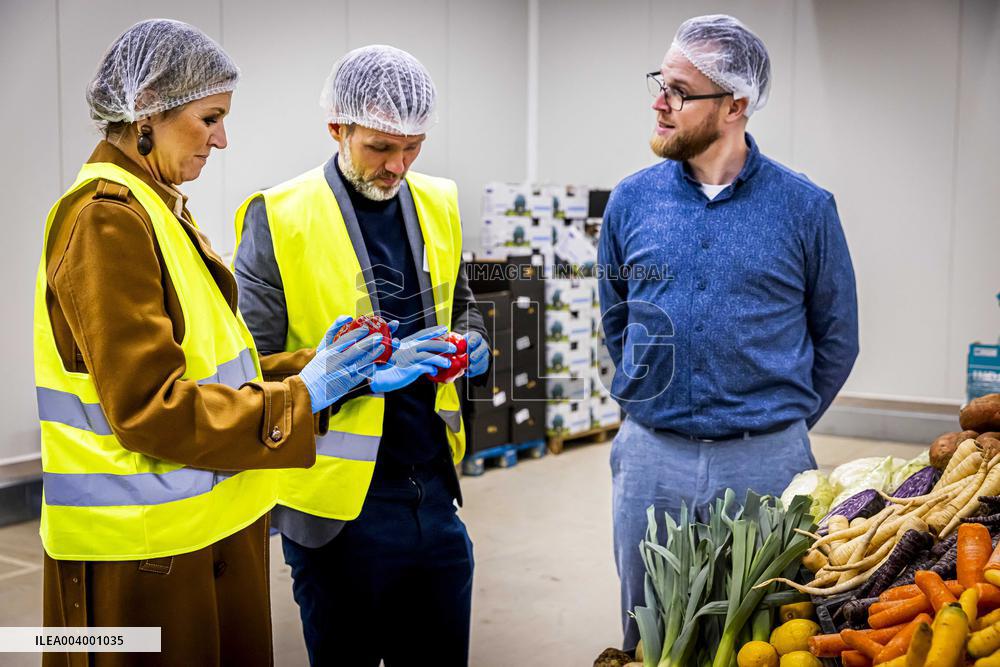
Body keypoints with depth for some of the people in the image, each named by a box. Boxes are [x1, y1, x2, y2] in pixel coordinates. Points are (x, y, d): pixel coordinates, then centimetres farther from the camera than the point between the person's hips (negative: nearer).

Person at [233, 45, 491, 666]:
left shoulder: (438, 204, 7)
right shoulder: (278, 219, -10)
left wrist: (471, 344, -1)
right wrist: (364, 373, -23)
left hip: (434, 492, 5)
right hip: (341, 505, -5)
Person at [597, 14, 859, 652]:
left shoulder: (806, 207, -6)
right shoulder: (633, 200, 1)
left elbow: (835, 337, 5)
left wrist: (785, 420, 7)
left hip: (766, 462, -2)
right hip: (651, 459, 2)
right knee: (648, 638, 16)